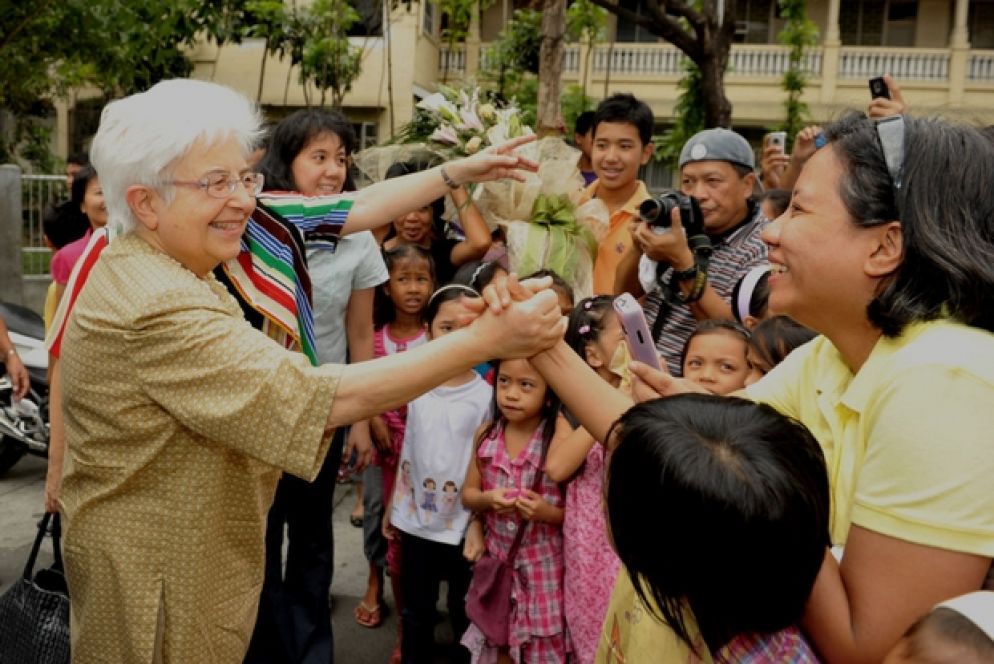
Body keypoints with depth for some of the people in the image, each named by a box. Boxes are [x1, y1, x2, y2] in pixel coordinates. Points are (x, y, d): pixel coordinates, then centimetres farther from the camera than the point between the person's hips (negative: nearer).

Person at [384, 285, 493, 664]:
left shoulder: (485, 396, -12)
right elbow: (408, 452, 8)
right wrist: (394, 507, 10)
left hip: (462, 523, -3)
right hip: (416, 519, 3)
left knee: (464, 611, 13)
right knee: (416, 610, 18)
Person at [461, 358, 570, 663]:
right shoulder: (486, 434, -5)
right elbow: (468, 493, 6)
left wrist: (546, 512, -27)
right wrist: (487, 500, -15)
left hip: (542, 564, -3)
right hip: (496, 557, 4)